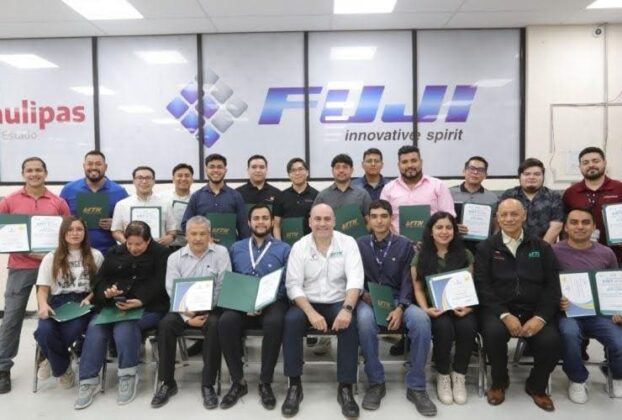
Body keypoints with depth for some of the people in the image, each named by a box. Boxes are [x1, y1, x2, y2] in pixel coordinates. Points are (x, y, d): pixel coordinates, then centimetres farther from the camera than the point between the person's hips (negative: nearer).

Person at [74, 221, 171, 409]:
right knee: (95, 327, -24)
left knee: (125, 327, -32)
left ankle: (128, 376, -15)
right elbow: (99, 280, 11)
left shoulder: (161, 253, 3)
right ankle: (88, 381, -15)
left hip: (149, 307, -4)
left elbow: (160, 284, -8)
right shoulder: (114, 253, 16)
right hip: (114, 305, 4)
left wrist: (140, 301, -25)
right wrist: (107, 291, -13)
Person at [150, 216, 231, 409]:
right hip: (184, 309, 2)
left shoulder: (221, 253, -2)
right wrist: (188, 318, -16)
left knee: (214, 325, -32)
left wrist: (205, 311, -18)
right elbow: (172, 291, -3)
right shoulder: (175, 257, 4)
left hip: (211, 308, -2)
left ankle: (208, 385, -17)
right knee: (165, 324, -25)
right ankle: (167, 382, -9)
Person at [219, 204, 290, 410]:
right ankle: (238, 381, -11)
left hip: (272, 302, -2)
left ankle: (265, 383, -14)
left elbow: (287, 283, 1)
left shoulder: (283, 249, 9)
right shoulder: (236, 248, 18)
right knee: (225, 321, -30)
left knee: (274, 323, -35)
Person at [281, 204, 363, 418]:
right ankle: (294, 385, -15)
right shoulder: (299, 247, -1)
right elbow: (293, 285, -8)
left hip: (338, 303, 0)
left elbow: (355, 279, -12)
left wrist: (347, 308, -29)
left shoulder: (347, 243, -2)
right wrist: (311, 313, -23)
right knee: (291, 320, -29)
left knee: (350, 323, -30)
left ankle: (345, 388, -16)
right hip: (307, 303, 1)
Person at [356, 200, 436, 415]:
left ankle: (416, 387, -16)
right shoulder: (359, 245, 5)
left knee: (421, 319, -31)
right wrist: (363, 294, -16)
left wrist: (400, 308, -17)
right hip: (369, 299, 0)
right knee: (364, 319, -37)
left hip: (398, 299, 1)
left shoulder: (405, 245, 4)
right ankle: (376, 383, -17)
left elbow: (408, 281, -1)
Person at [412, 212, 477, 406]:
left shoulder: (465, 254, 8)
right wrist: (426, 309, -15)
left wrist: (468, 307, -12)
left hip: (460, 307, 1)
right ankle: (442, 375, -6)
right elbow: (418, 289, 3)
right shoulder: (420, 256, 5)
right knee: (444, 328, -32)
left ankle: (459, 375, -5)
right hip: (436, 309, -1)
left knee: (467, 327, -31)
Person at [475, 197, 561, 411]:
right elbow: (482, 286, -3)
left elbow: (552, 286, 5)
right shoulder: (486, 247, 5)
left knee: (552, 342, -25)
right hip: (498, 309, -2)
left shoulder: (542, 247, 11)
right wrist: (505, 315, -17)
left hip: (534, 310, 2)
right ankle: (499, 382, 0)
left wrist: (541, 317, -11)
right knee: (493, 332, -32)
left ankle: (536, 386, 10)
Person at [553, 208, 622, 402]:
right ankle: (577, 380, -3)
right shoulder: (554, 252, -6)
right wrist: (557, 301, -22)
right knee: (569, 332, -36)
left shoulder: (606, 253, 8)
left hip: (599, 313, 3)